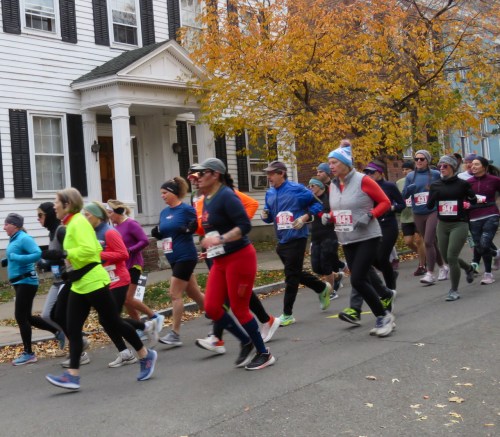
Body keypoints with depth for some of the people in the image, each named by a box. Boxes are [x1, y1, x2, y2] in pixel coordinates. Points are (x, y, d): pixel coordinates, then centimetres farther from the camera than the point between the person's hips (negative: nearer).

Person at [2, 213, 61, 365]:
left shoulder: (24, 238, -15)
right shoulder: (14, 239, 13)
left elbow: (38, 254, -26)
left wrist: (16, 258, -25)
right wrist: (6, 261, 4)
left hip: (26, 282, -10)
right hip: (19, 282, 10)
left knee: (21, 317, -5)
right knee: (26, 317, 14)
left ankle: (28, 354, 5)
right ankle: (57, 331, 25)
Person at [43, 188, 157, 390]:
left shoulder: (78, 222, -14)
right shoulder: (72, 224, 14)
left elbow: (89, 250, -27)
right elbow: (97, 249, 21)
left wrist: (61, 254, -26)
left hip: (93, 281, -10)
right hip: (79, 284, 10)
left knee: (112, 322, 0)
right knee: (73, 329, 4)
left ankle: (145, 355, 16)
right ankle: (72, 375, 4)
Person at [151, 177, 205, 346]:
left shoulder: (186, 209, -11)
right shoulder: (164, 212, 11)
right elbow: (163, 234, 19)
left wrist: (188, 229, -25)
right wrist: (156, 233, -1)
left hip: (185, 257, -8)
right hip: (174, 258, 8)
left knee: (175, 294, -9)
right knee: (194, 293, 14)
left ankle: (175, 334, -3)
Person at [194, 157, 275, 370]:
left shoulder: (226, 196, -16)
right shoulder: (207, 199, 11)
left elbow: (245, 225, -24)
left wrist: (220, 239, -31)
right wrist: (210, 245, 15)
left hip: (239, 258, -9)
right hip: (220, 261, 9)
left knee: (239, 309, -1)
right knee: (211, 308, 3)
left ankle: (264, 354, 17)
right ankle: (245, 342, 23)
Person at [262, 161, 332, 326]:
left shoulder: (296, 189, -10)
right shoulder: (270, 194, 8)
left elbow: (317, 204, -3)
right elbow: (269, 217, 16)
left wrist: (305, 217, -17)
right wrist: (265, 215, -6)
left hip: (296, 238, -7)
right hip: (282, 240, 7)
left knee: (291, 275, -4)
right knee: (296, 272, 18)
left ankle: (287, 314, 4)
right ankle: (323, 288, 42)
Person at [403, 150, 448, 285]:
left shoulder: (435, 174, -2)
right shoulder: (410, 176, 6)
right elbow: (404, 195, 3)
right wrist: (409, 189, -16)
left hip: (433, 212, -4)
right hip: (418, 214, 4)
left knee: (428, 242, -14)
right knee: (432, 242, 14)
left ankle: (430, 274, -9)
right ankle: (442, 267, 32)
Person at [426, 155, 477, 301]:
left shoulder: (462, 184, -5)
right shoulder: (435, 185, 4)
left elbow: (474, 201, 7)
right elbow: (429, 206, 0)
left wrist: (468, 202, -9)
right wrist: (434, 196, -14)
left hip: (459, 224, -5)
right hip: (442, 225, 5)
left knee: (451, 257, -12)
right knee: (447, 258, 13)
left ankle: (454, 290, 2)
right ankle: (469, 269, 44)